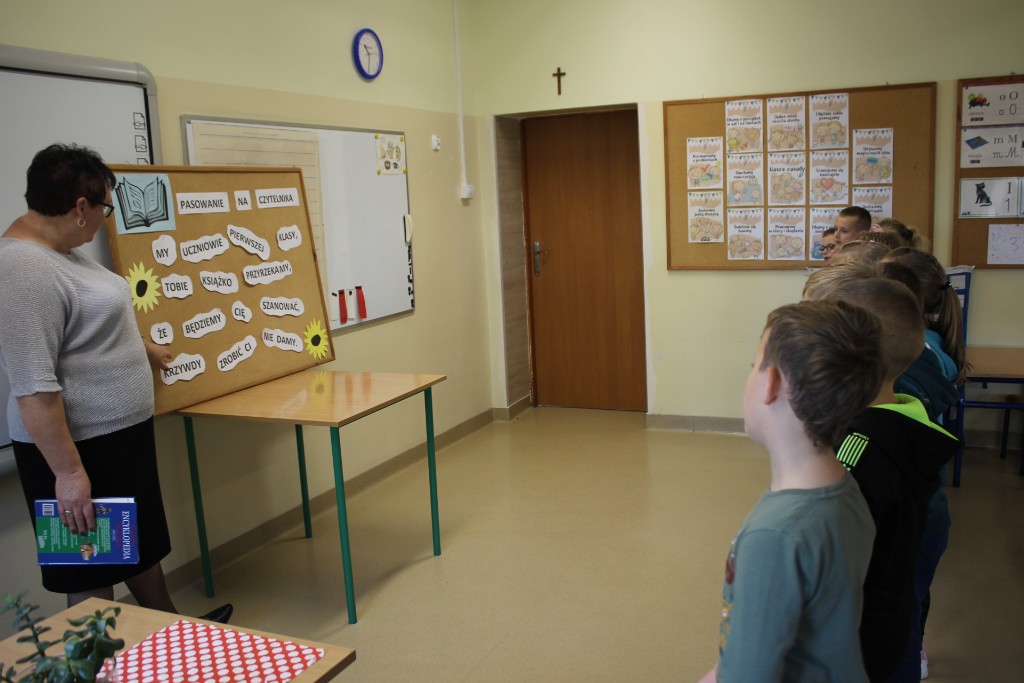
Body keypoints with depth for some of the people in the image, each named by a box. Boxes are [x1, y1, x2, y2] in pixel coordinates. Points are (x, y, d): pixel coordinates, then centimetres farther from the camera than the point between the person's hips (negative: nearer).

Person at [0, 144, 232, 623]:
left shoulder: (62, 253, 8)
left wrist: (146, 349, 39)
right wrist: (68, 471, -25)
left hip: (121, 432, 10)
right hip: (79, 446, -10)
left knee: (143, 543, 24)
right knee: (91, 573, 7)